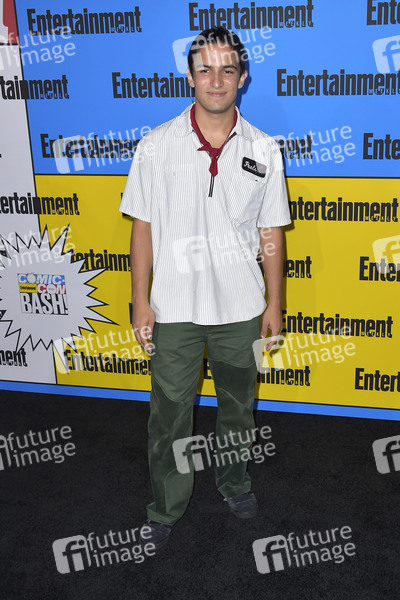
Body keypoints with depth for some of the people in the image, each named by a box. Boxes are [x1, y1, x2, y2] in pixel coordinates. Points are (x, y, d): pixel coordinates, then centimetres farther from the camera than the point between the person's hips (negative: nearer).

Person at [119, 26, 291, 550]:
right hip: (174, 307, -1)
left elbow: (271, 234, 2)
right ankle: (167, 506, 30)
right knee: (170, 413, 9)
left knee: (238, 403, 19)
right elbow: (143, 228, -2)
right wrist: (141, 302, -4)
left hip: (241, 307, 2)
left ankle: (234, 478, 45)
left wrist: (274, 305, 3)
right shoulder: (156, 146, -6)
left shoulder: (263, 150, -3)